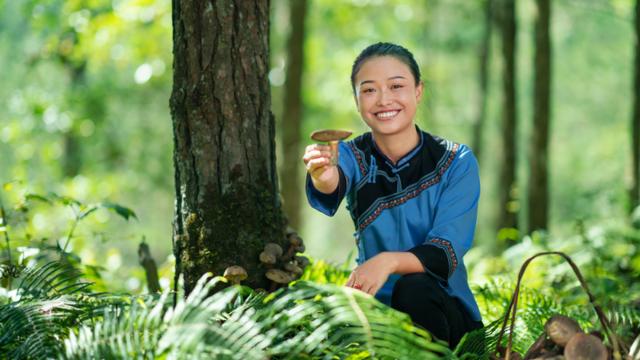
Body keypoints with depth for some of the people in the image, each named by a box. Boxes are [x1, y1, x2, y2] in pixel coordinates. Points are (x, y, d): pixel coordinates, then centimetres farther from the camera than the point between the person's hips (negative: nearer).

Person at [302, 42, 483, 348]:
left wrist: (389, 261, -36)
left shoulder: (457, 162, -5)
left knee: (413, 288, -33)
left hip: (445, 309, -1)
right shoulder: (353, 156, -1)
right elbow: (332, 190, -26)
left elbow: (446, 252, -16)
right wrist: (323, 178, -52)